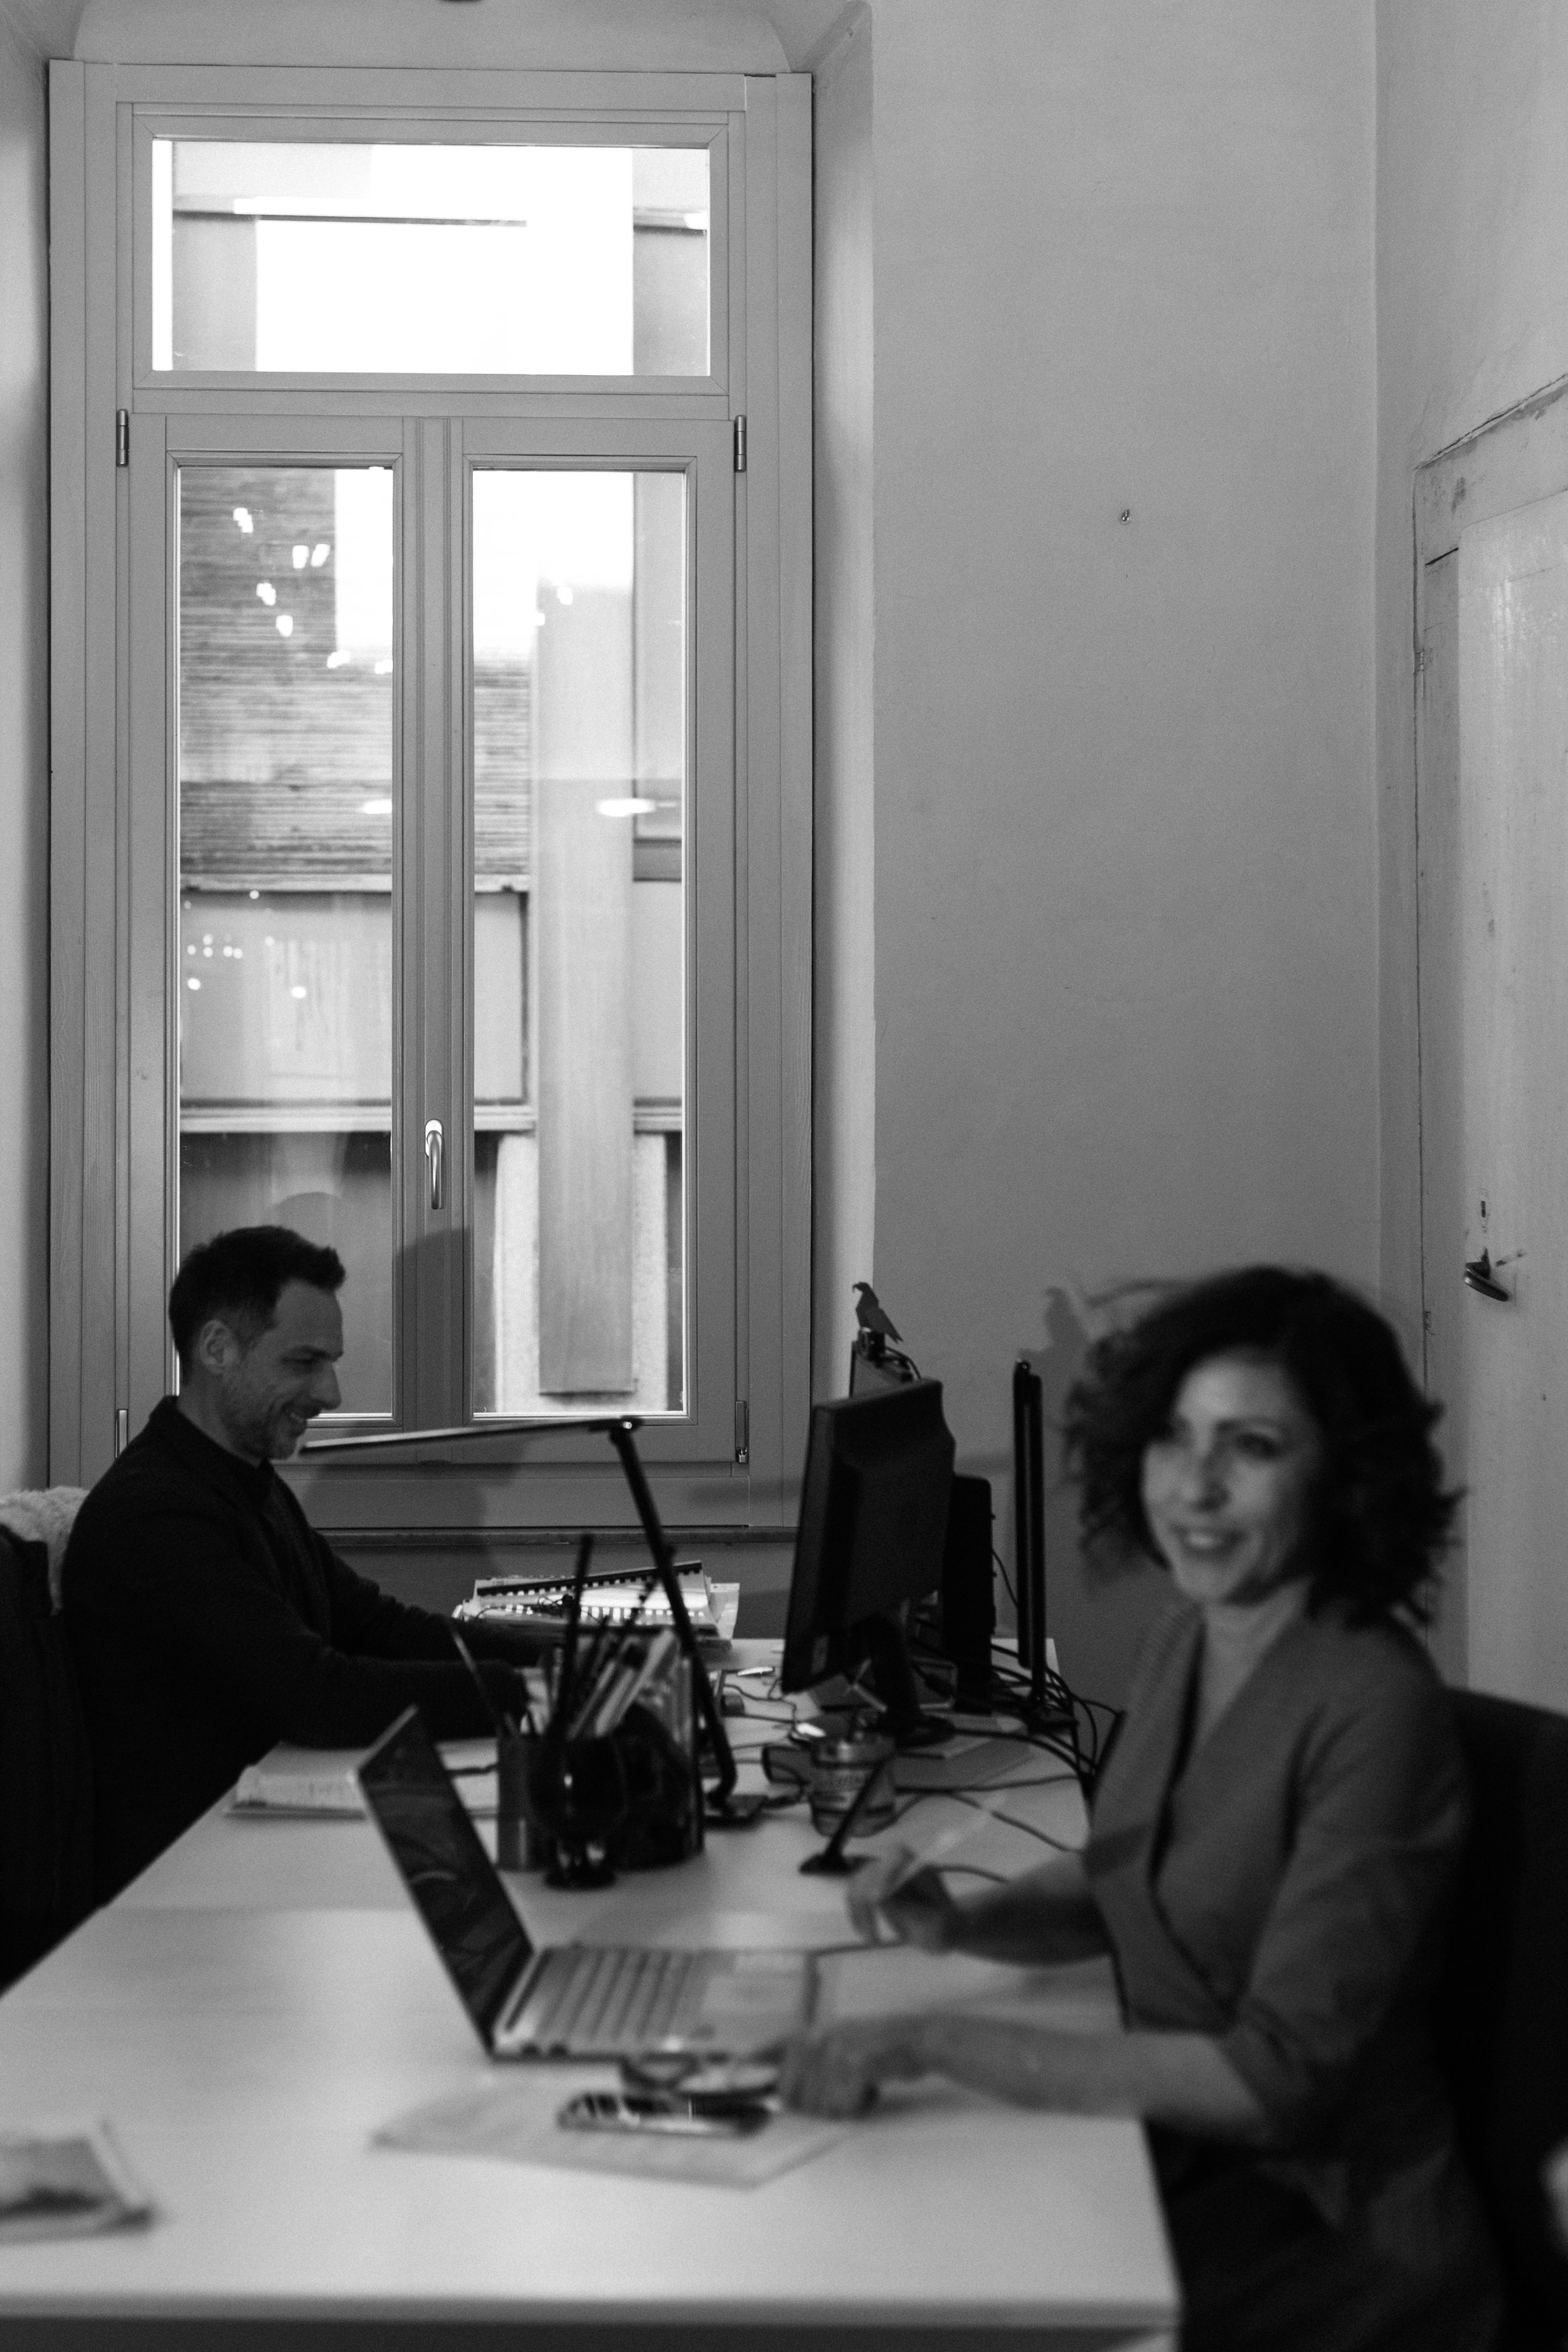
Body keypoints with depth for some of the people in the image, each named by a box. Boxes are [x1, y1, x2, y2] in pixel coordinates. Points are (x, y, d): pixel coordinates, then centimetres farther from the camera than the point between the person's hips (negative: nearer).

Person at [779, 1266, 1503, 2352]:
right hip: (1180, 2170, 7)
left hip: (1332, 2237, -7)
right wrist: (964, 1923, -3)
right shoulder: (1189, 1630, 2)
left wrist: (935, 2042, -26)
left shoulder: (1376, 1710, -22)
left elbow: (1275, 2075, -24)